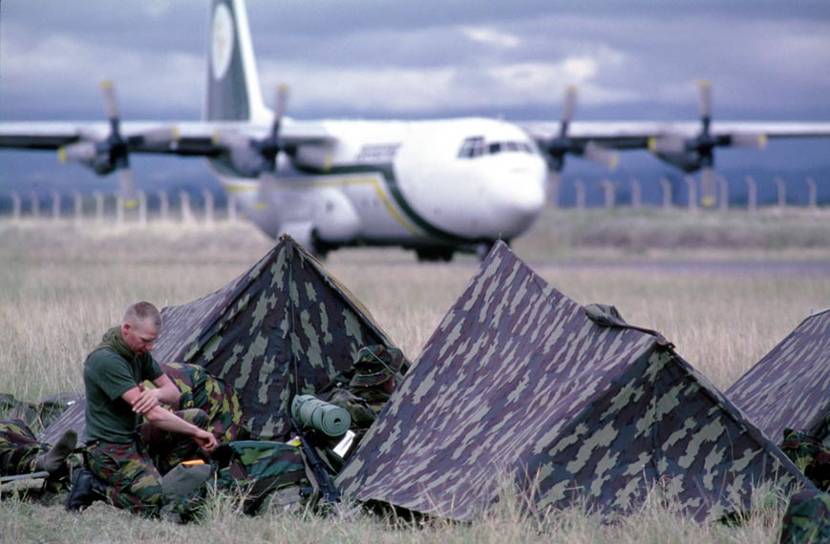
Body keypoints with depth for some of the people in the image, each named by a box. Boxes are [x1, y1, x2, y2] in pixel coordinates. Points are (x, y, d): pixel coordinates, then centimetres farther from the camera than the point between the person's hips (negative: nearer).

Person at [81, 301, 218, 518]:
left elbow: (173, 393, 8)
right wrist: (196, 433, -19)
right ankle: (108, 489, -2)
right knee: (155, 502, -28)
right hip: (109, 450, -9)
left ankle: (153, 475, 1)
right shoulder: (106, 360, -25)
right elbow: (151, 414, -27)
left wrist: (157, 393, -18)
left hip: (134, 437, 9)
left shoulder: (139, 352, 4)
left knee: (197, 417, 1)